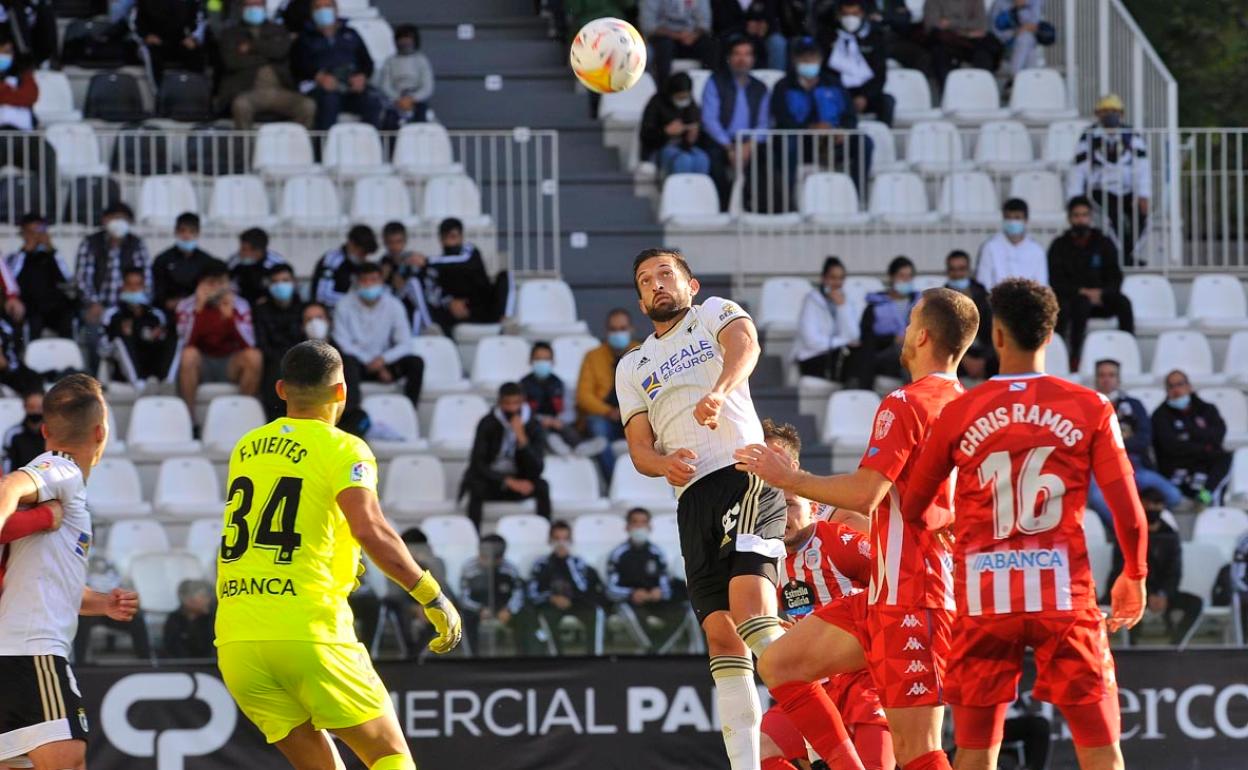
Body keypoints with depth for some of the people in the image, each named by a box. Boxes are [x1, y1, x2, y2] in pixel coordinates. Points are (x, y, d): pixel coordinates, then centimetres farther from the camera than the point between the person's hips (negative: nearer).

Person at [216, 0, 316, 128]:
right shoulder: (230, 32, 14)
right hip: (246, 90, -3)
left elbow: (281, 50, -3)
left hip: (279, 90, 3)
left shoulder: (277, 30, 19)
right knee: (241, 105, -38)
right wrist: (267, 57, 2)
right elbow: (232, 61, -3)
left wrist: (252, 46, -3)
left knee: (308, 106, -24)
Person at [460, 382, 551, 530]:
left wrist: (522, 439, -30)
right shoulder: (487, 424, -12)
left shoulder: (534, 427, -8)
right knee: (477, 487, -34)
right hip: (490, 481, -2)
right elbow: (478, 464, -17)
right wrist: (508, 482, -27)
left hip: (519, 483, 2)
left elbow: (537, 469, -16)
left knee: (542, 486, -27)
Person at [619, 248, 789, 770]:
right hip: (692, 495, 5)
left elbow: (744, 344, -10)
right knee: (720, 634, -3)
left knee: (749, 605, -26)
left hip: (744, 472, -5)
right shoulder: (632, 368, 27)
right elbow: (639, 447, 18)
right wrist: (663, 463, -8)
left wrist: (719, 392, -33)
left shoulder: (715, 314, 14)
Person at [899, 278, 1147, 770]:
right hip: (1065, 592, -1)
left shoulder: (959, 413, 3)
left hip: (984, 597, 1)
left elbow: (915, 511, 12)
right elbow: (1128, 510, -2)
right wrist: (1135, 576, 16)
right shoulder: (1090, 409, 0)